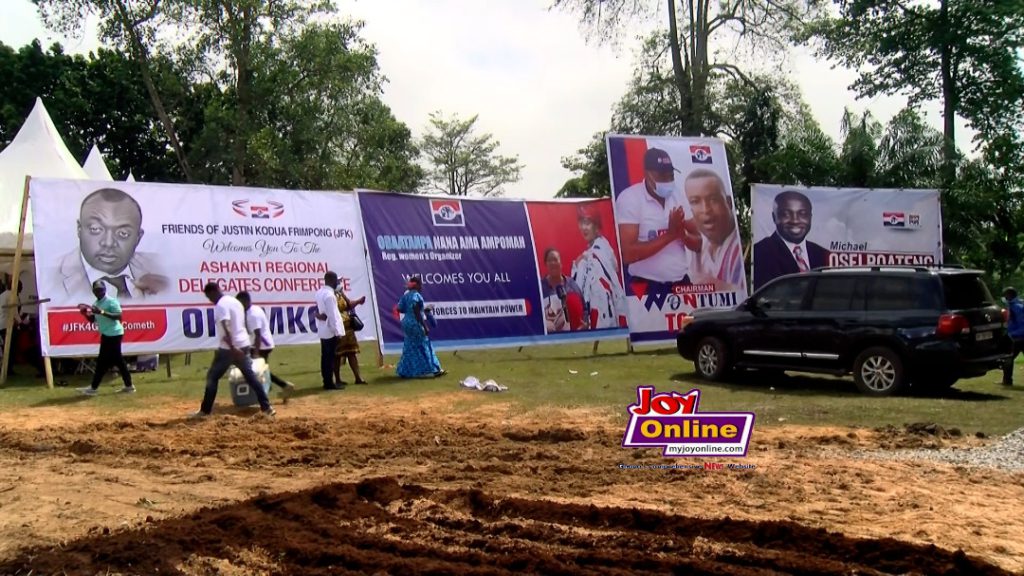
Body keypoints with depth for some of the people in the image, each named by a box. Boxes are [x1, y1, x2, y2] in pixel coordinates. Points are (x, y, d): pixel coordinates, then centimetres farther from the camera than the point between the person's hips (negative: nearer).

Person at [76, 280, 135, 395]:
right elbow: (93, 320, 18)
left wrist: (102, 312, -31)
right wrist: (86, 314, -2)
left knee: (103, 361, -5)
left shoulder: (111, 301, -15)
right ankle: (128, 386, 15)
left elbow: (119, 316, -24)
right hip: (107, 334, 10)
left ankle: (94, 388, 2)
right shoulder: (96, 304, 12)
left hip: (113, 334, -10)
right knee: (117, 360, 11)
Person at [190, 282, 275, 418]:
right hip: (243, 345, 8)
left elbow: (225, 328, -23)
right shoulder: (235, 301, 16)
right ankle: (266, 407, 3)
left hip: (229, 348, -8)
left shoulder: (221, 305, -13)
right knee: (251, 376, 9)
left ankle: (205, 410, 8)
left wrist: (232, 348, -30)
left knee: (212, 377, 5)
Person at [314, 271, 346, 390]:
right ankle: (329, 383, -2)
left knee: (325, 357, 11)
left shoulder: (320, 292, 10)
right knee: (330, 357, -4)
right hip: (330, 330, -9)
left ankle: (326, 381, 16)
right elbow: (332, 314, -20)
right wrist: (337, 330, -17)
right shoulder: (329, 295, -19)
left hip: (323, 330, 9)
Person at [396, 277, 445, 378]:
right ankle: (432, 370, 1)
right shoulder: (416, 295, -17)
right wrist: (425, 327, -21)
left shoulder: (406, 295, 10)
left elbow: (400, 309, 12)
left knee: (410, 348, 13)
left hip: (407, 322, 8)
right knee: (423, 347, -3)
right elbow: (417, 313, -22)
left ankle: (406, 371, 13)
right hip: (415, 324, -8)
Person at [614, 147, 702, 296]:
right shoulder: (629, 198, -11)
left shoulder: (679, 196, 5)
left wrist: (683, 234, -14)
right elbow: (628, 254, -20)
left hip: (681, 282, 5)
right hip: (647, 286, -5)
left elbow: (698, 243, 7)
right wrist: (670, 234, -22)